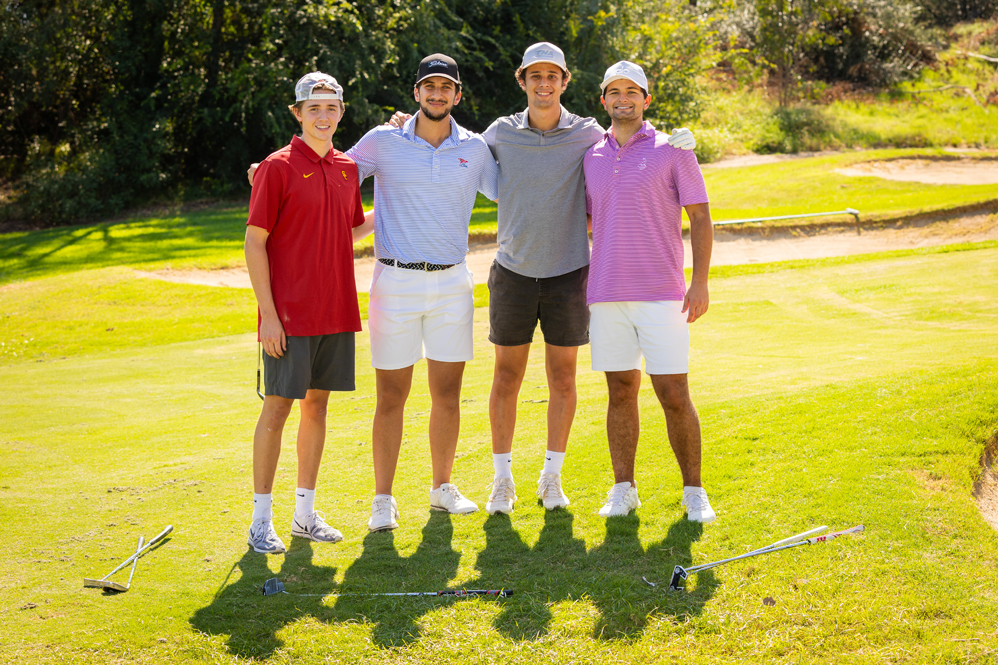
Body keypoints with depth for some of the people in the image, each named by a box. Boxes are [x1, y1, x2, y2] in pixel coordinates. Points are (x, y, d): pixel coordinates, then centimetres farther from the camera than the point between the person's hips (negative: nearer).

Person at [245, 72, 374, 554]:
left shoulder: (347, 169, 10)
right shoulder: (278, 167, -8)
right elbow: (255, 242, -9)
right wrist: (268, 313, -13)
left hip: (336, 313, 6)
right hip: (289, 315, -6)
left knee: (317, 405, 11)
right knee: (277, 408, -2)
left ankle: (306, 513, 20)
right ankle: (261, 520, 7)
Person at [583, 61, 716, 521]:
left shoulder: (672, 151, 1)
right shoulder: (592, 157, 13)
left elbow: (700, 217, -1)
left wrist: (700, 282, -10)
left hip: (661, 294, -3)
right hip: (607, 294, 4)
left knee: (674, 395, -4)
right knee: (621, 392, 7)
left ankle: (693, 491, 7)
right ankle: (623, 489, 14)